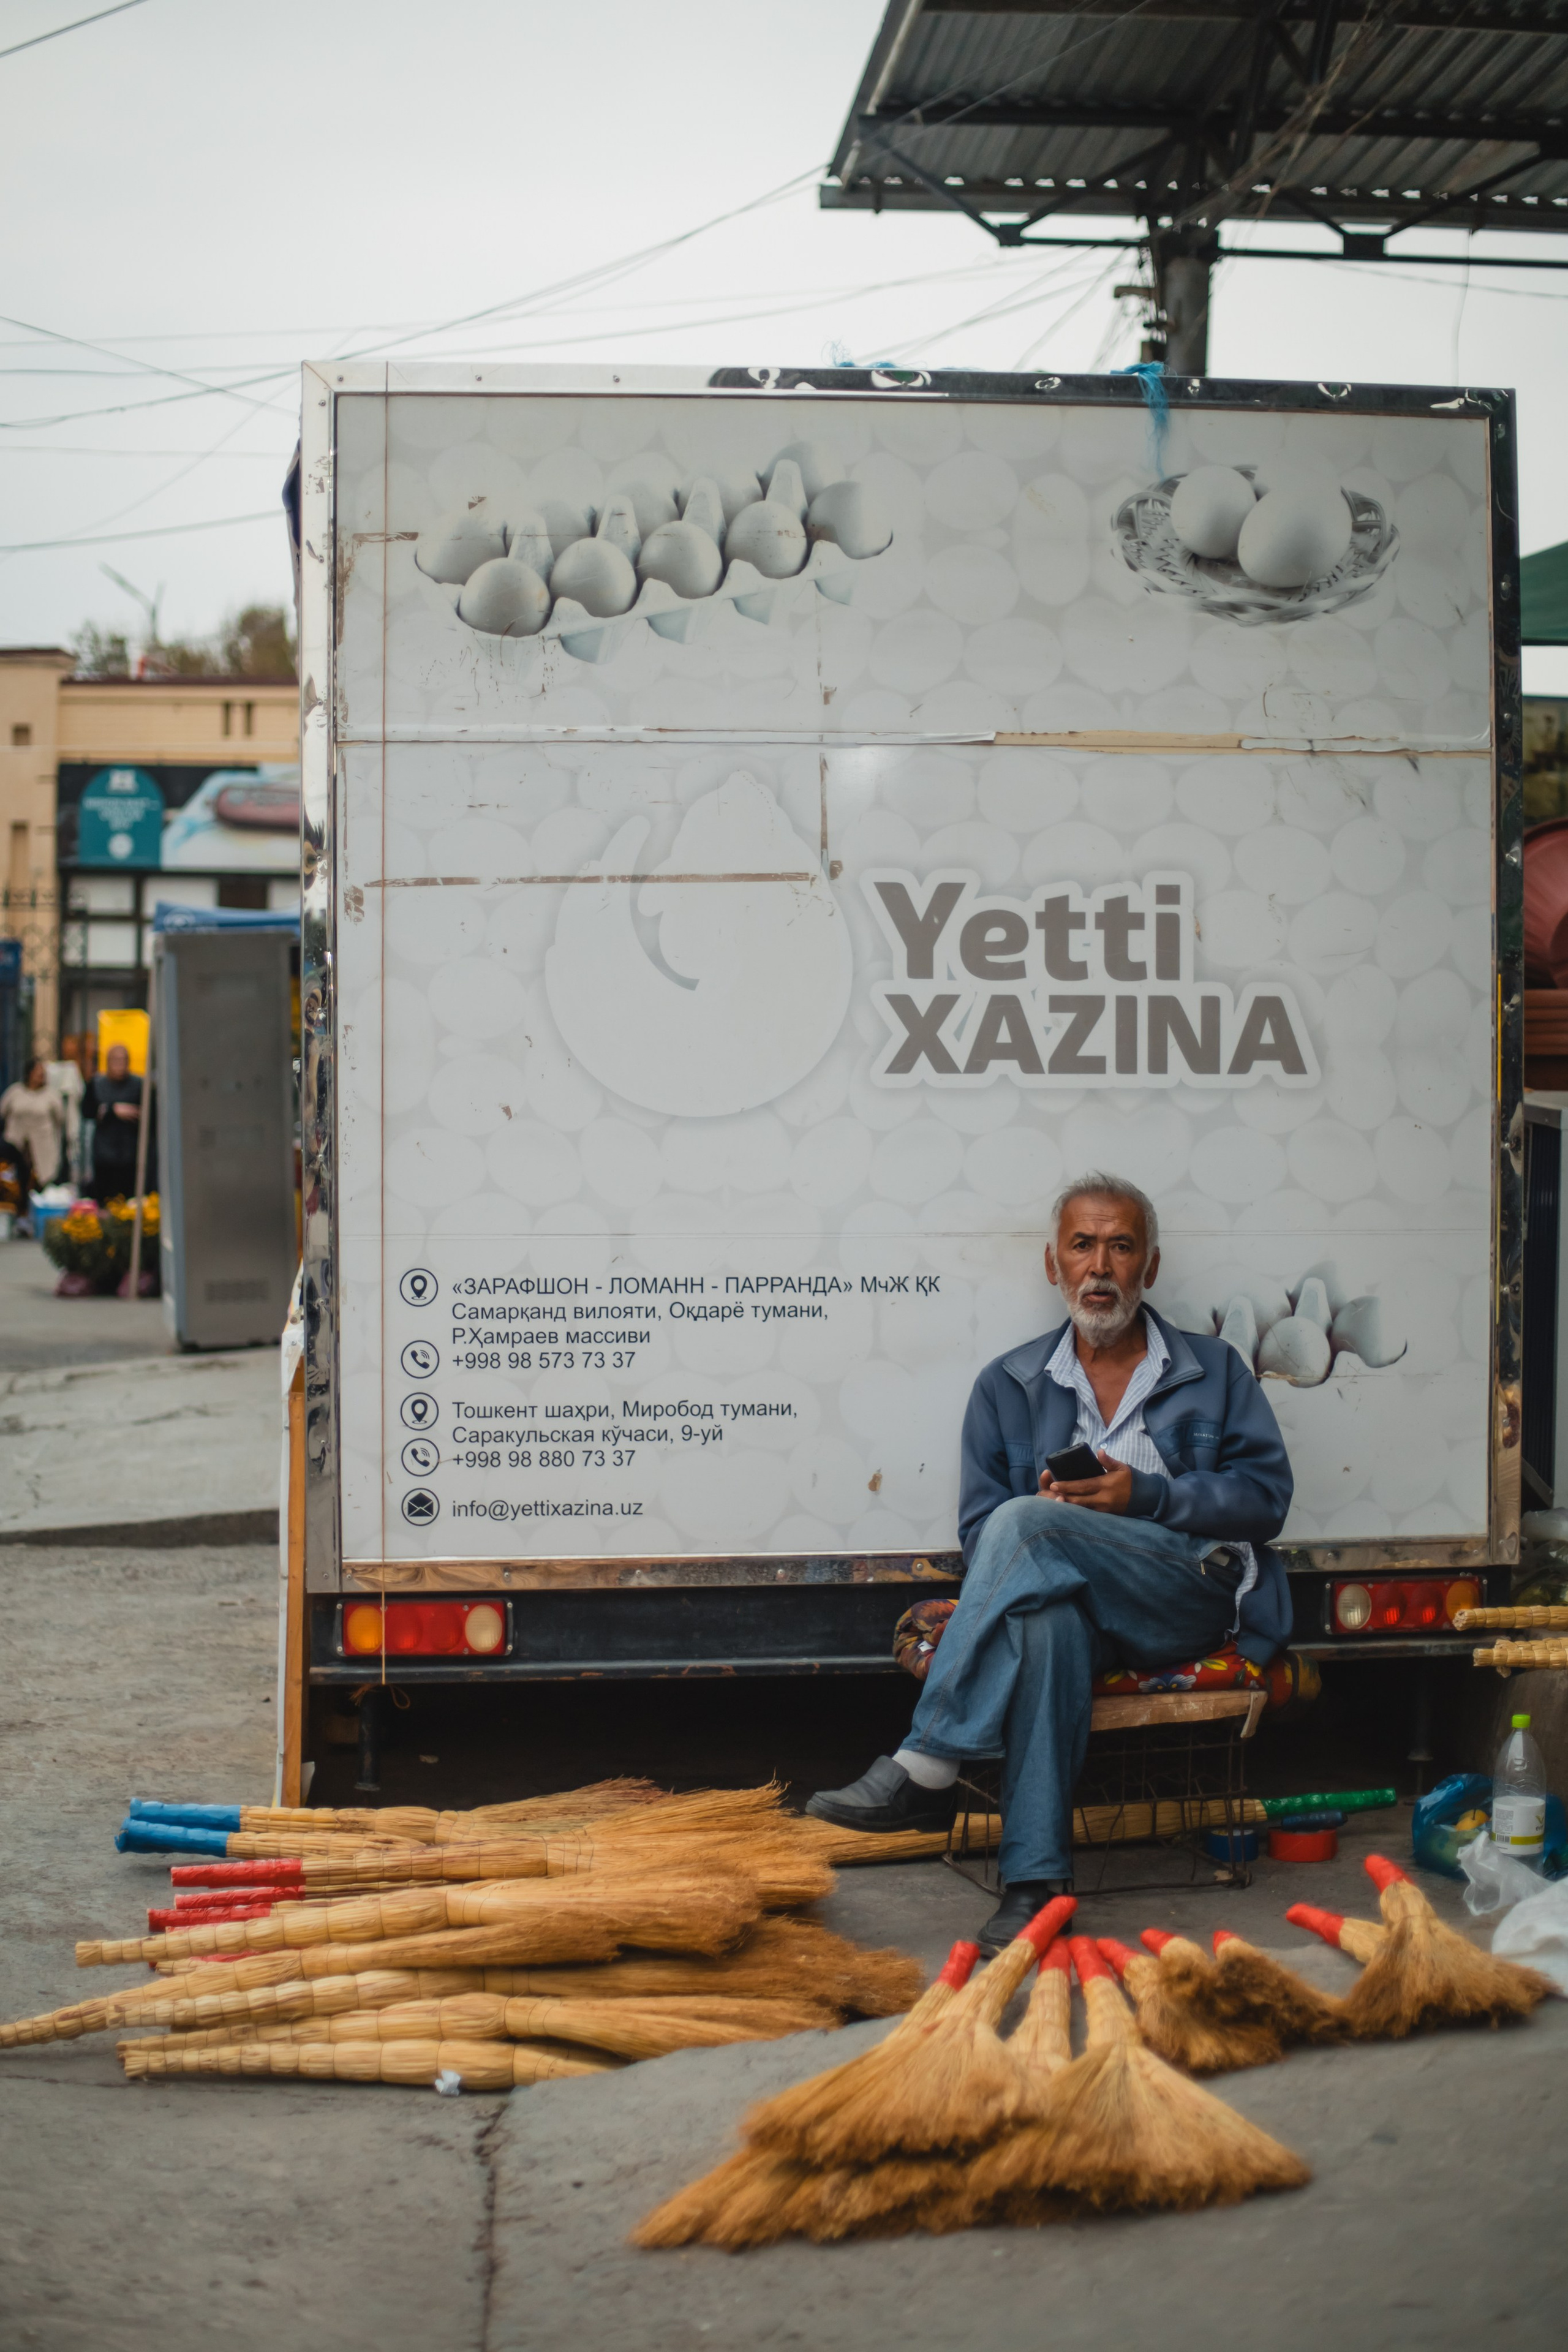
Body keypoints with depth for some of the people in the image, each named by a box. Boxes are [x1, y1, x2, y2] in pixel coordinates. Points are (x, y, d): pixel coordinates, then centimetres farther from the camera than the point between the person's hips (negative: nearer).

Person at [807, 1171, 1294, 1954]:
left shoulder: (1213, 1371, 15)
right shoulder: (1009, 1385, 18)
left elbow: (1266, 1495, 4)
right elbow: (977, 1531, 12)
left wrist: (1146, 1495, -10)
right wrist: (1051, 1509, -12)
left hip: (1195, 1594, -1)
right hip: (1071, 1599, 2)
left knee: (1027, 1526, -31)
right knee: (1044, 1618, -40)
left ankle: (925, 1770, -35)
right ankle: (1035, 1881, -44)